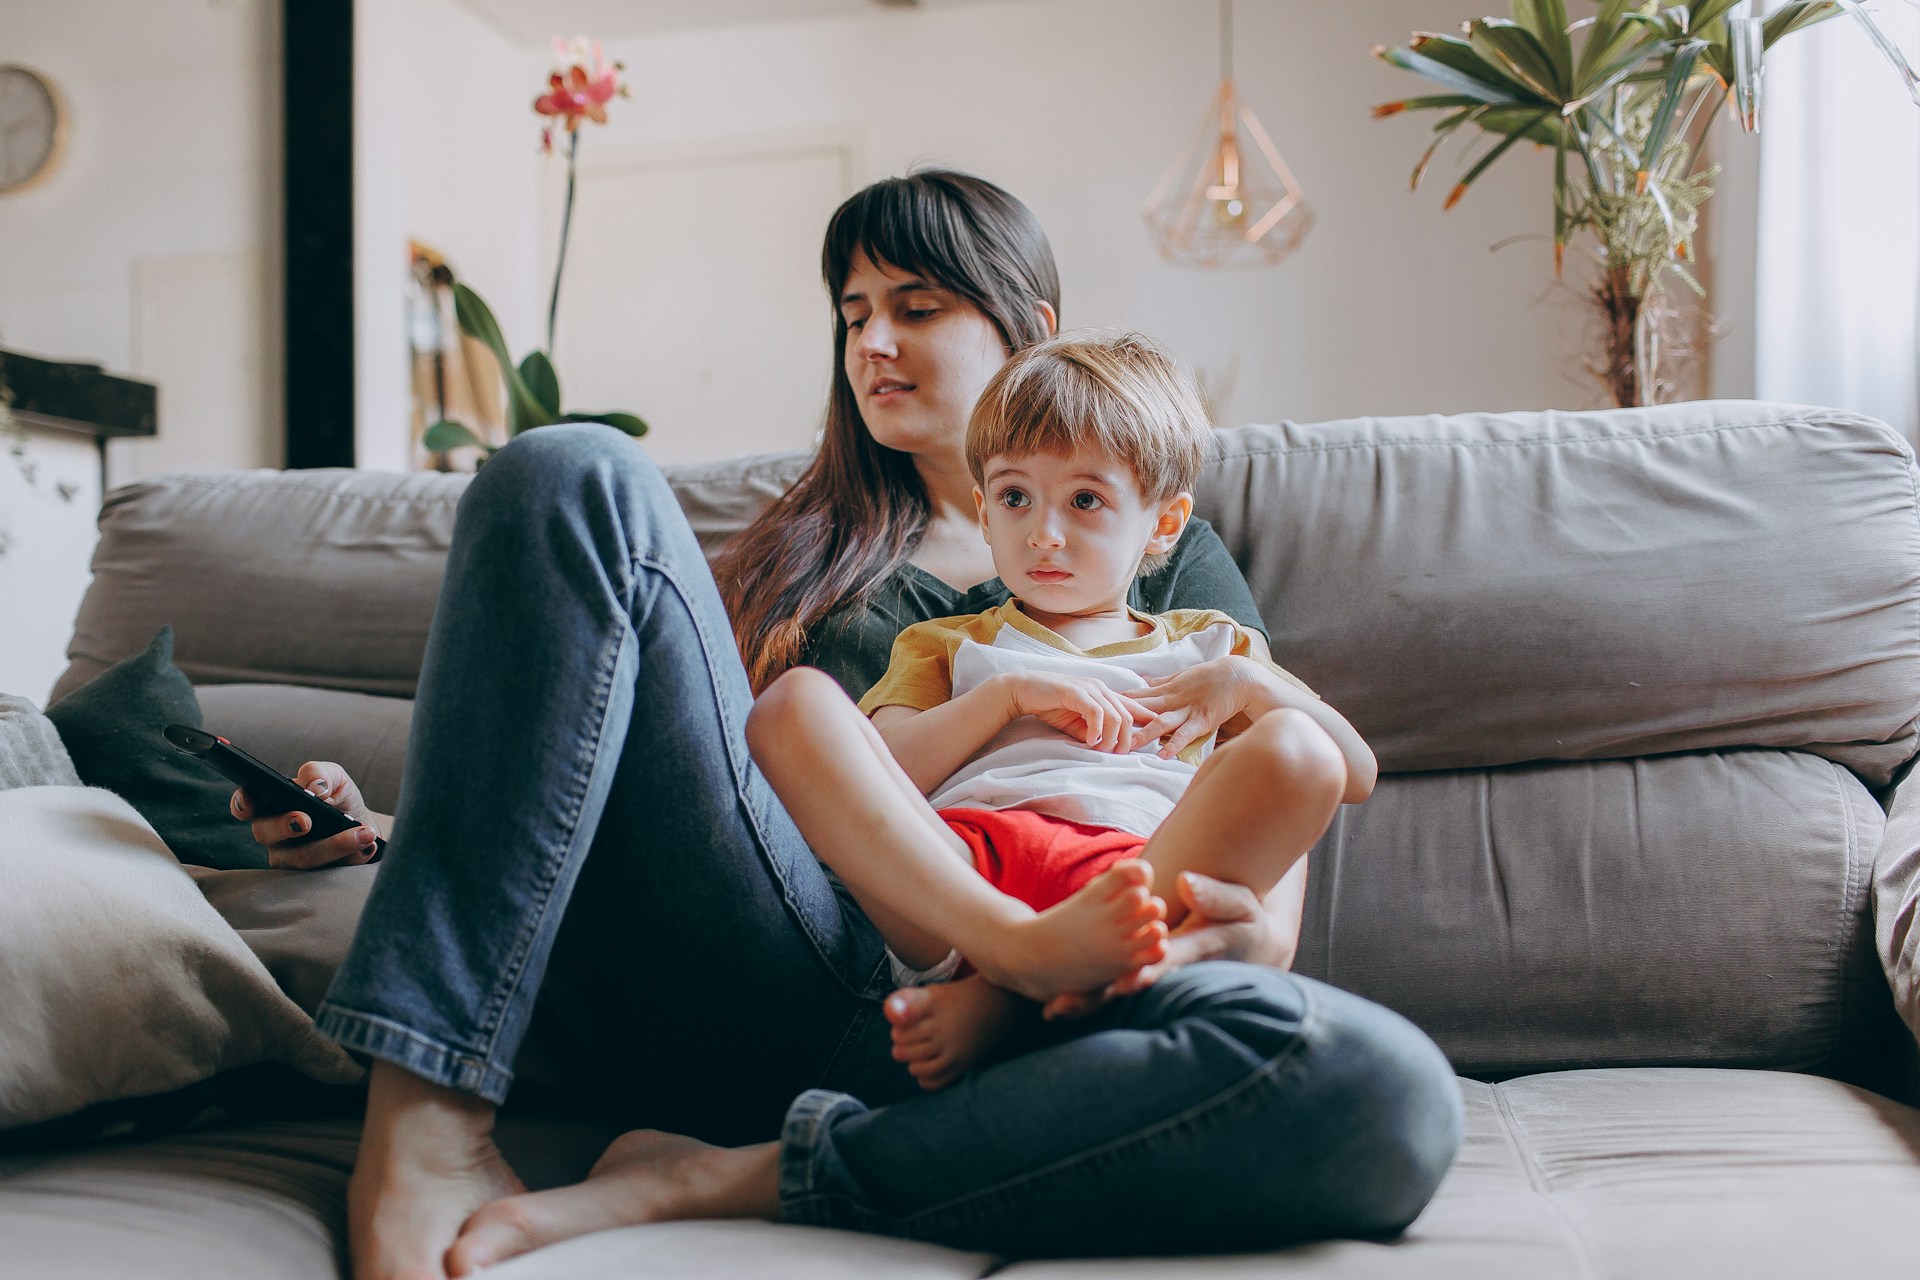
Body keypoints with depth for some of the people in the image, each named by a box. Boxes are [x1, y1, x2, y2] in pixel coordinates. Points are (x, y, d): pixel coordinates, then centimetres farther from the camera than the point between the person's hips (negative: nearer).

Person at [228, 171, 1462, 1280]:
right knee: (576, 477, -13)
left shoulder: (1168, 559, 22)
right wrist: (395, 826, 8)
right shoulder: (813, 545, 29)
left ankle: (724, 1179, -24)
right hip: (740, 970, 2)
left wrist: (1242, 929, -12)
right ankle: (425, 1122, -23)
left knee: (1386, 1090, -31)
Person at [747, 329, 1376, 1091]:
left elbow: (1357, 773, 25)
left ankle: (1004, 999, -34)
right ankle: (1016, 947, -41)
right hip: (954, 864, 0)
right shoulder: (947, 646, 33)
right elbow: (882, 777, 13)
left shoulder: (1204, 644, 34)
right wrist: (1010, 693, 2)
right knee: (795, 703, -22)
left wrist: (1245, 682, 9)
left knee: (1298, 750, -28)